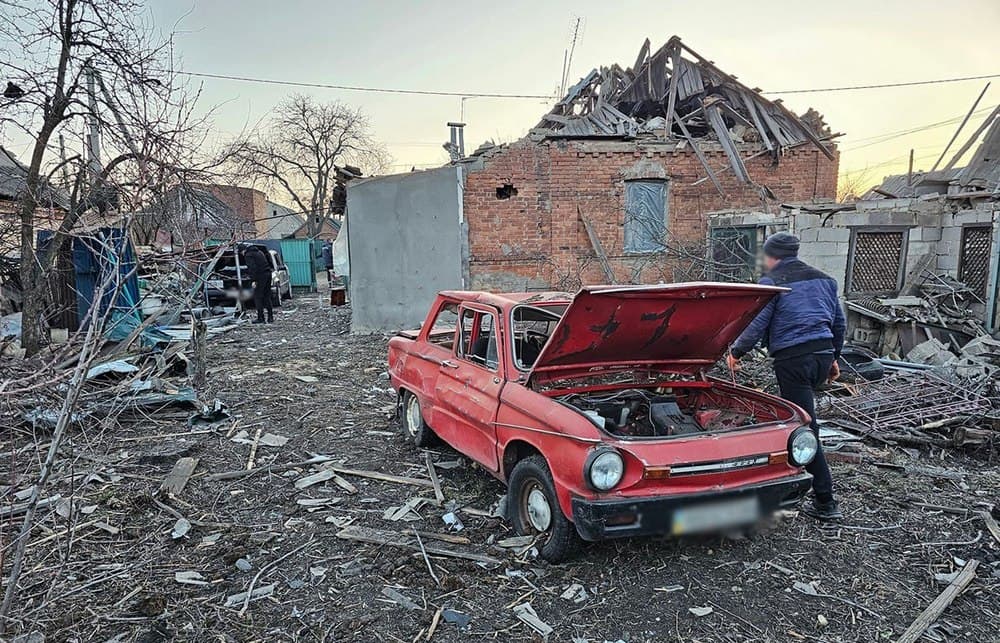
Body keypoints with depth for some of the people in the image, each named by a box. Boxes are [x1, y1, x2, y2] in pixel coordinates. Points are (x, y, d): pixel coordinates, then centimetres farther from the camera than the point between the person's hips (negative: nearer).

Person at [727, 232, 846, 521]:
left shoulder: (772, 282, -4)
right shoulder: (824, 280, 17)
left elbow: (757, 324, -9)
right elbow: (839, 322, 21)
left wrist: (736, 352, 5)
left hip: (793, 359, -8)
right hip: (823, 354, 8)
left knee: (805, 427, -4)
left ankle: (825, 503, -2)